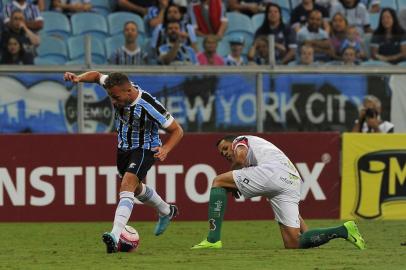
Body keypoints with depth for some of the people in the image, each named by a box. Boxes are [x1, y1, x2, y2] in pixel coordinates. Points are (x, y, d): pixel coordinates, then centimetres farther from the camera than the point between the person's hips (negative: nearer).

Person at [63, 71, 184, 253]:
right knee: (136, 189, 27)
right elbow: (98, 76, 3)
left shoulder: (149, 106, -32)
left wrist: (166, 149, -37)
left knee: (127, 186, -28)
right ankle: (167, 212, 55)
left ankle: (115, 236, -42)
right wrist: (78, 78, -17)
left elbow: (177, 131, -20)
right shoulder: (119, 88, -18)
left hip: (144, 149, -7)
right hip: (123, 148, 7)